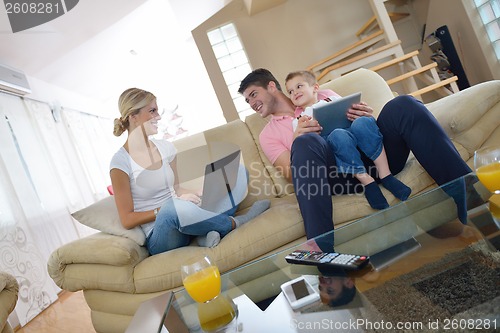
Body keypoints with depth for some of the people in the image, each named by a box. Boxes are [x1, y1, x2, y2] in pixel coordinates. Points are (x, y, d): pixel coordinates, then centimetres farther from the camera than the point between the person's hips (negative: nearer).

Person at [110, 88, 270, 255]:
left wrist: (199, 194, -4)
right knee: (174, 207, -42)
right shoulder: (121, 162, -9)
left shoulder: (165, 147, 9)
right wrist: (164, 209, -21)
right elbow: (127, 220, -9)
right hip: (159, 238, -6)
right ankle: (234, 222, -15)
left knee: (237, 172, 1)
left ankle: (209, 229, -21)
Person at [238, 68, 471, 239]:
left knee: (403, 105, -25)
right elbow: (291, 175, 8)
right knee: (305, 143, -35)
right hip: (336, 173, -2)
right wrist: (299, 142, -12)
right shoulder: (268, 133, 22)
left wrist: (369, 119, -2)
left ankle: (467, 199, -33)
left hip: (372, 153, 3)